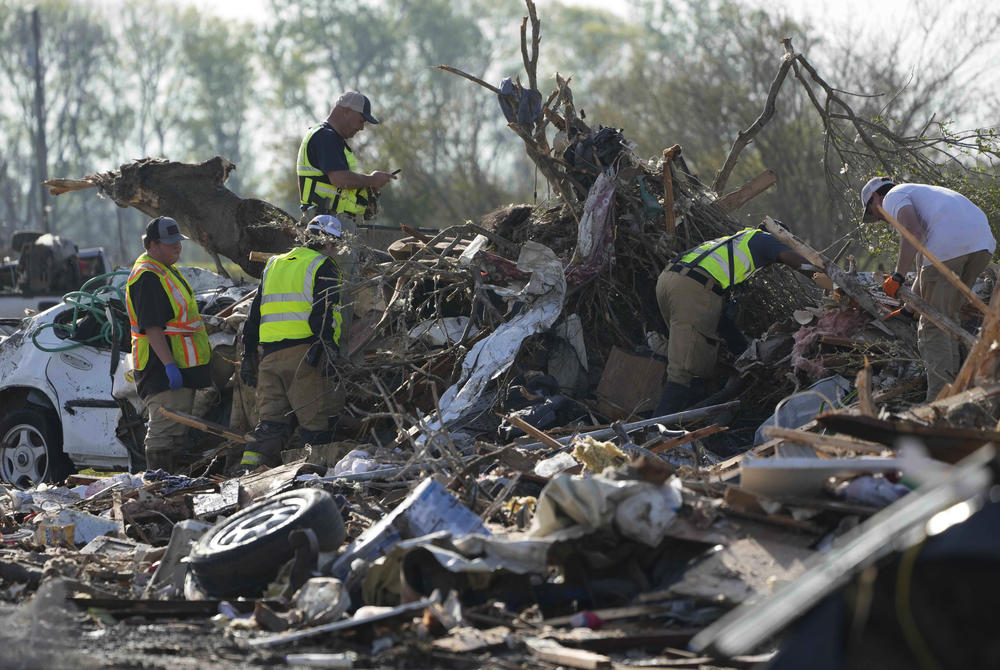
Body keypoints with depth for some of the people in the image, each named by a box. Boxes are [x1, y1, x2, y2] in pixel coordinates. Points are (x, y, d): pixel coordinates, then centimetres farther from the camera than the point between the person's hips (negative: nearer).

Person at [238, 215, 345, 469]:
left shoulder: (273, 265, 23)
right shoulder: (323, 267, 1)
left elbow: (255, 314, 22)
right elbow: (323, 312, -13)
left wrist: (249, 356, 24)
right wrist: (329, 350, -18)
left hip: (270, 353, 6)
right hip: (303, 351, -6)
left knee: (271, 418, 6)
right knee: (316, 419, -4)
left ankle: (251, 463, -7)